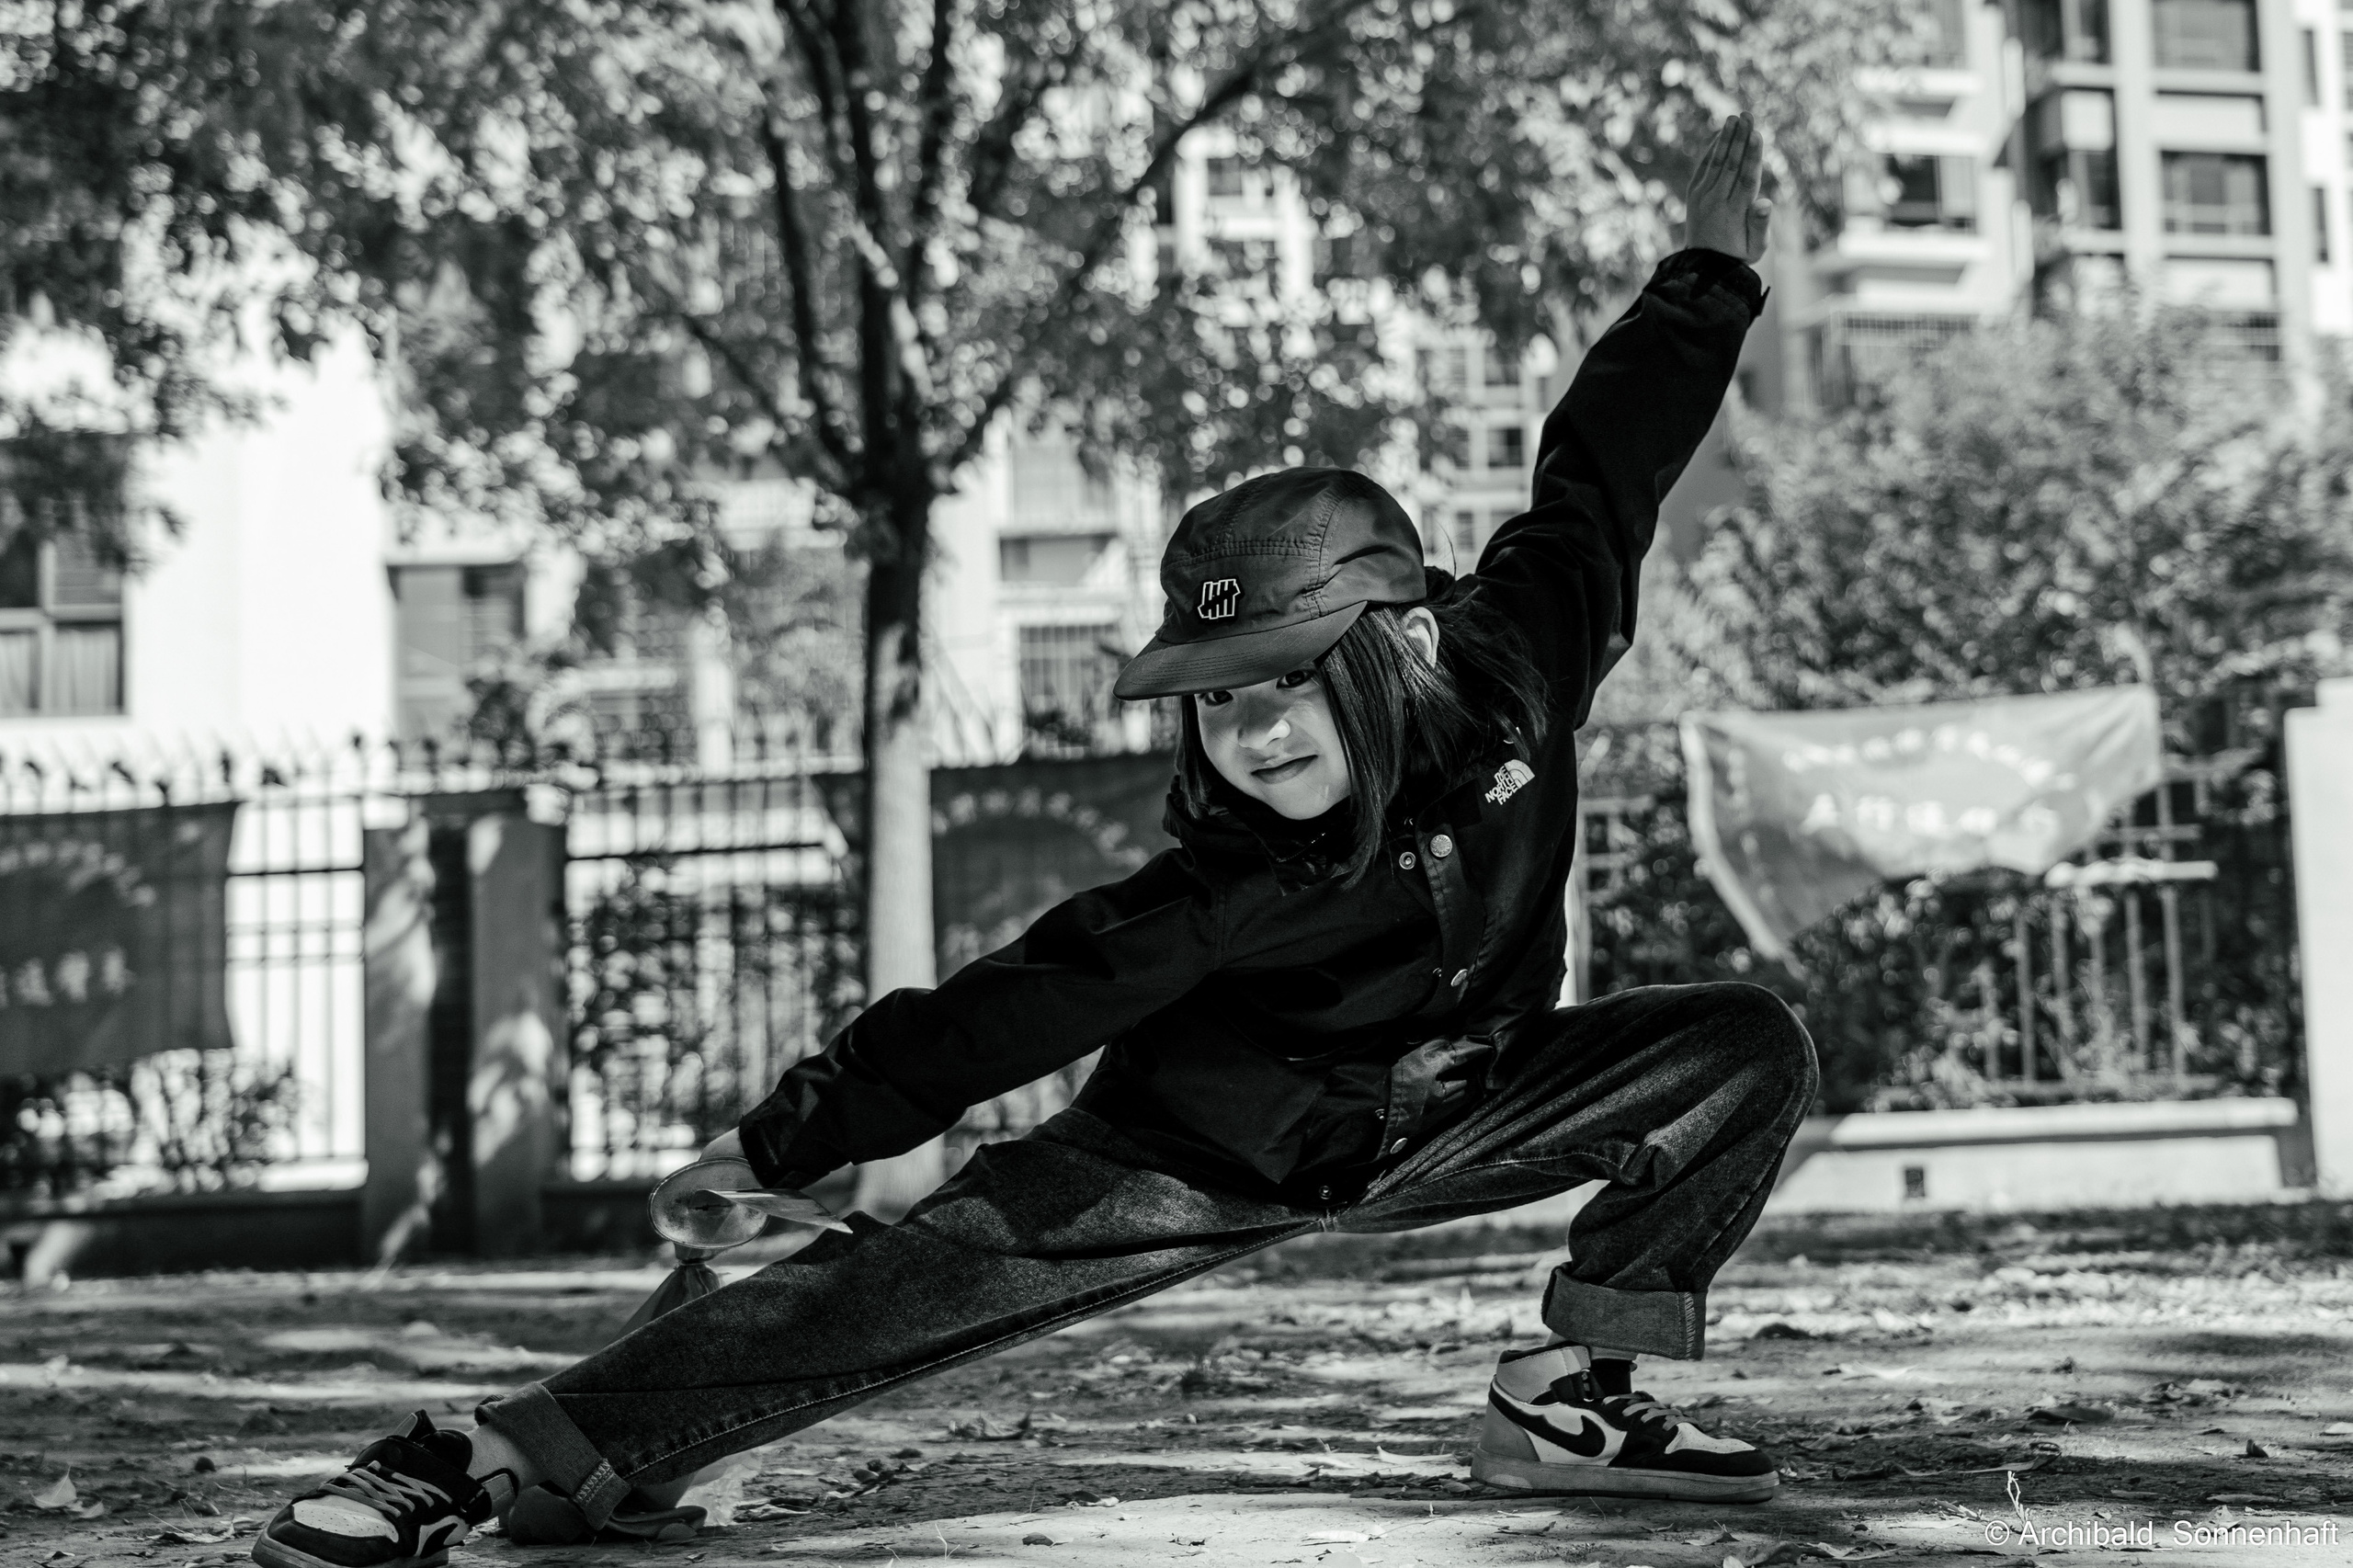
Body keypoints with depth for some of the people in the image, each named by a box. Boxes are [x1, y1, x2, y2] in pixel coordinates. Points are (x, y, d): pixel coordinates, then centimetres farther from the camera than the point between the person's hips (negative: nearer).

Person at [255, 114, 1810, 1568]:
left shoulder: (1510, 661, -21)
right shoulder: (1226, 882, -30)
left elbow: (1598, 475, -6)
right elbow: (1017, 1003, -28)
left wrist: (1712, 274, 3)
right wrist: (783, 1140, -32)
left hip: (1450, 1109, 5)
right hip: (1199, 1151, -5)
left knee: (1749, 1048, -10)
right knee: (917, 1274, -23)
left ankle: (1572, 1391, -4)